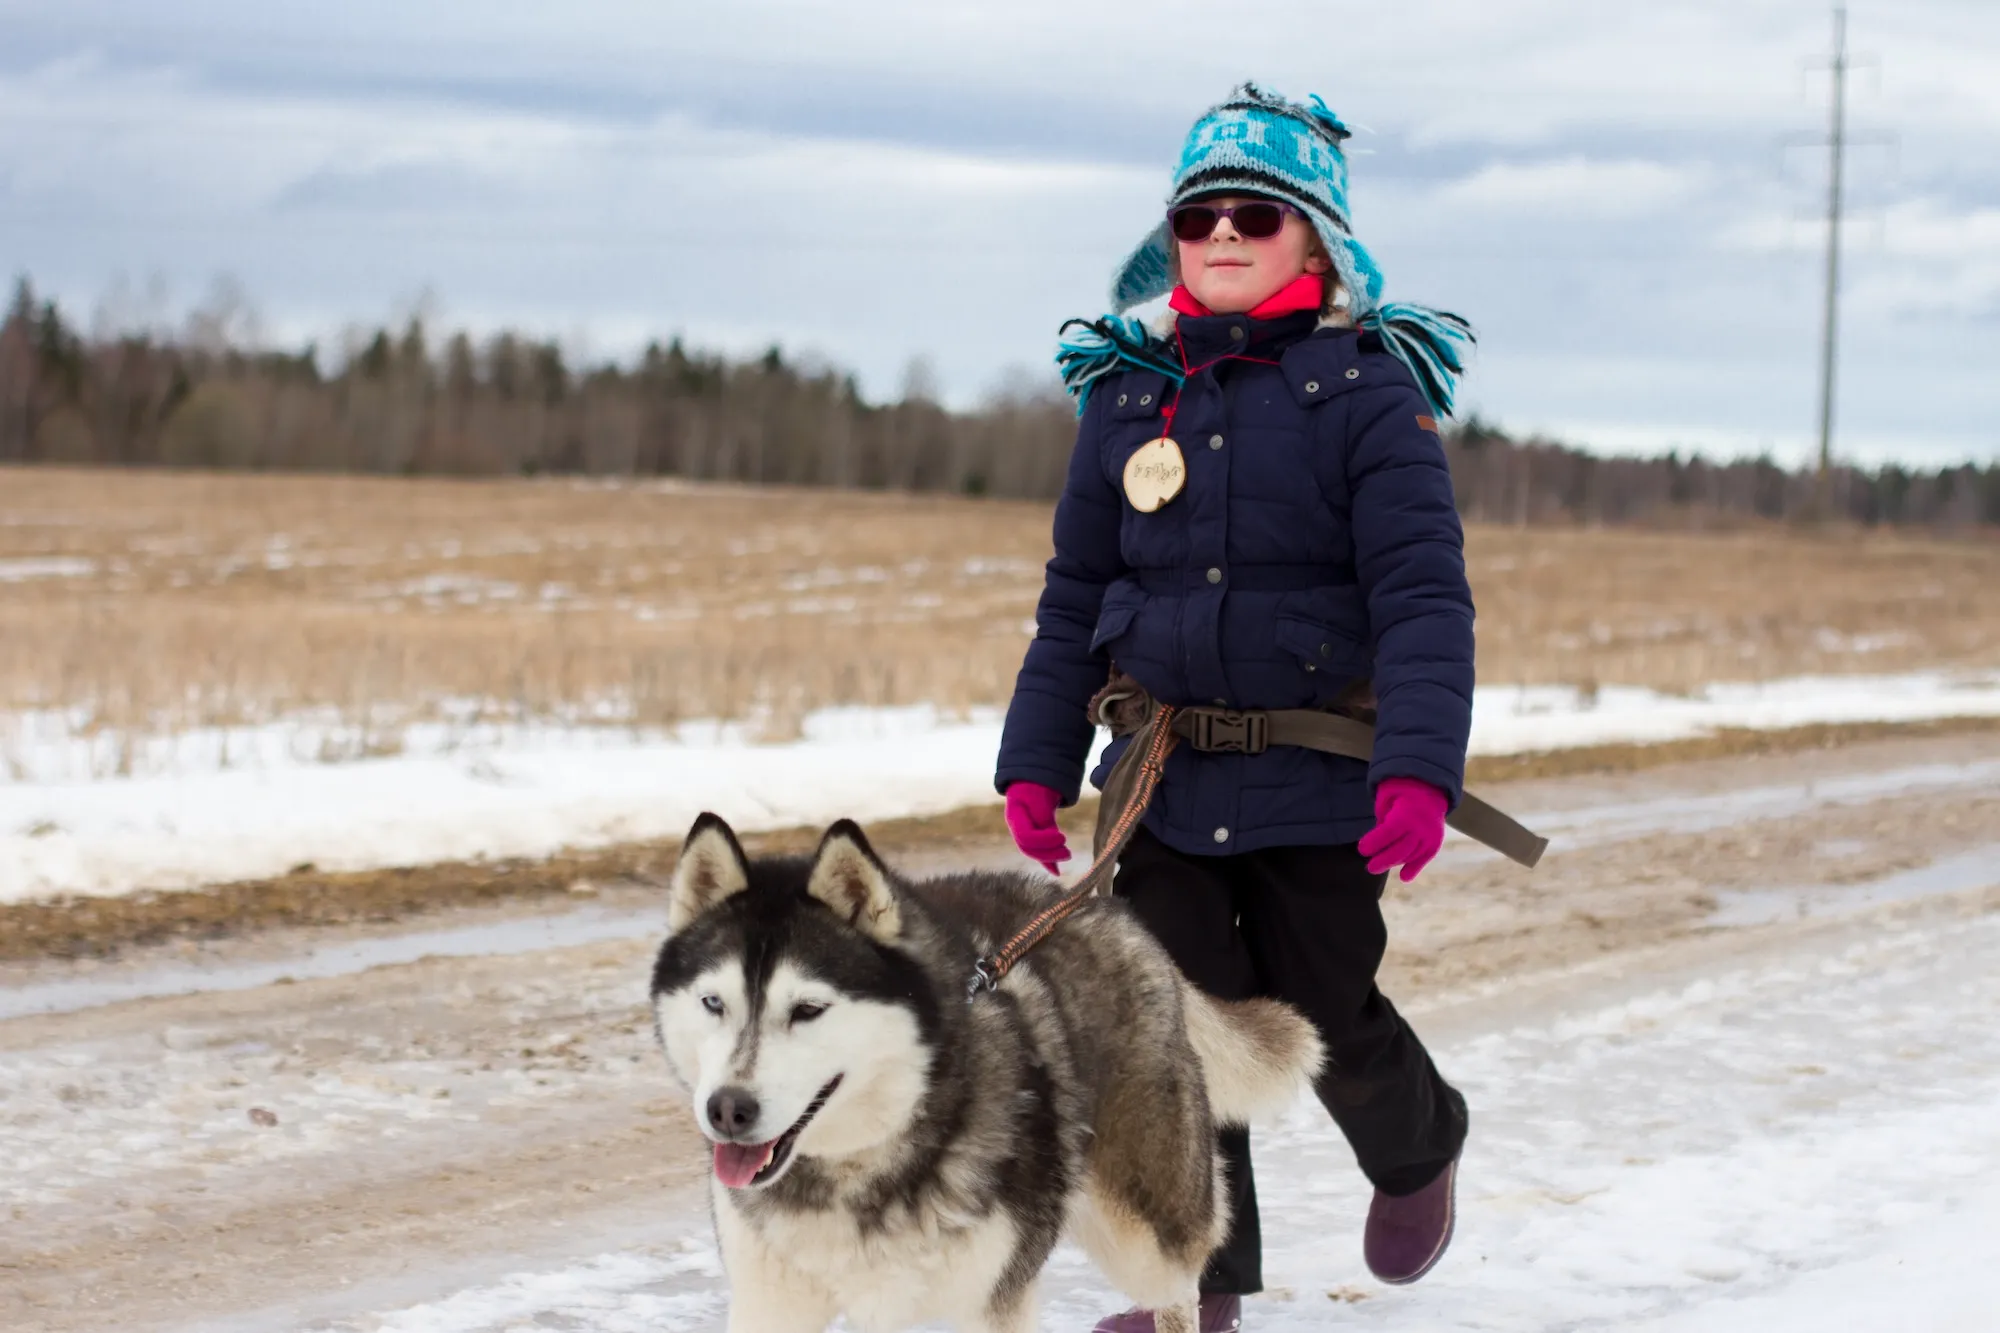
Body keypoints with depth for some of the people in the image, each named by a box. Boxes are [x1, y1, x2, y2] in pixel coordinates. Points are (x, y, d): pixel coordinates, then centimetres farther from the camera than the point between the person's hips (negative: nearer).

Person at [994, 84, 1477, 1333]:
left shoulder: (1367, 389, -6)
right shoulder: (1130, 391, 7)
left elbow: (1422, 597, -13)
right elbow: (1076, 596, 13)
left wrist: (1420, 766, -24)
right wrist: (1038, 760, 7)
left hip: (1317, 773, -3)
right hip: (1163, 774, 3)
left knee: (1325, 1016, 4)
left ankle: (1418, 1146, 38)